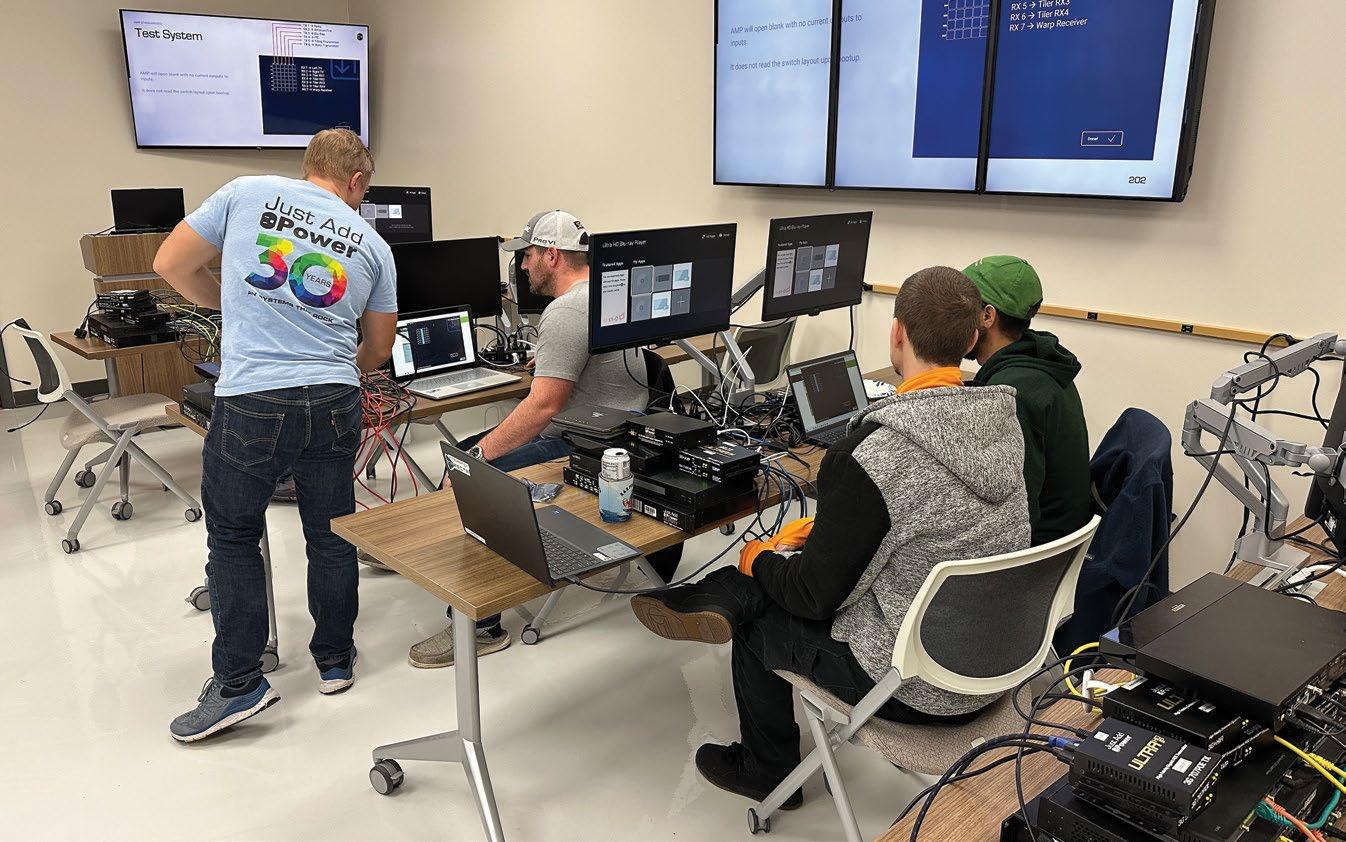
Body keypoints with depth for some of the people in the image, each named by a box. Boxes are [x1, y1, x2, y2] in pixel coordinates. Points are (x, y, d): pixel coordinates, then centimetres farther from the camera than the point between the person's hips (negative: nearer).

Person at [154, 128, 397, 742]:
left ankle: (238, 682, 14)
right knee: (331, 537, 16)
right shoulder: (372, 244, 10)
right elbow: (378, 348, 17)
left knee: (233, 537, 14)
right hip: (334, 405, 2)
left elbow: (171, 264, 7)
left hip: (251, 402, -2)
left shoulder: (246, 194, 4)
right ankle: (335, 660, 30)